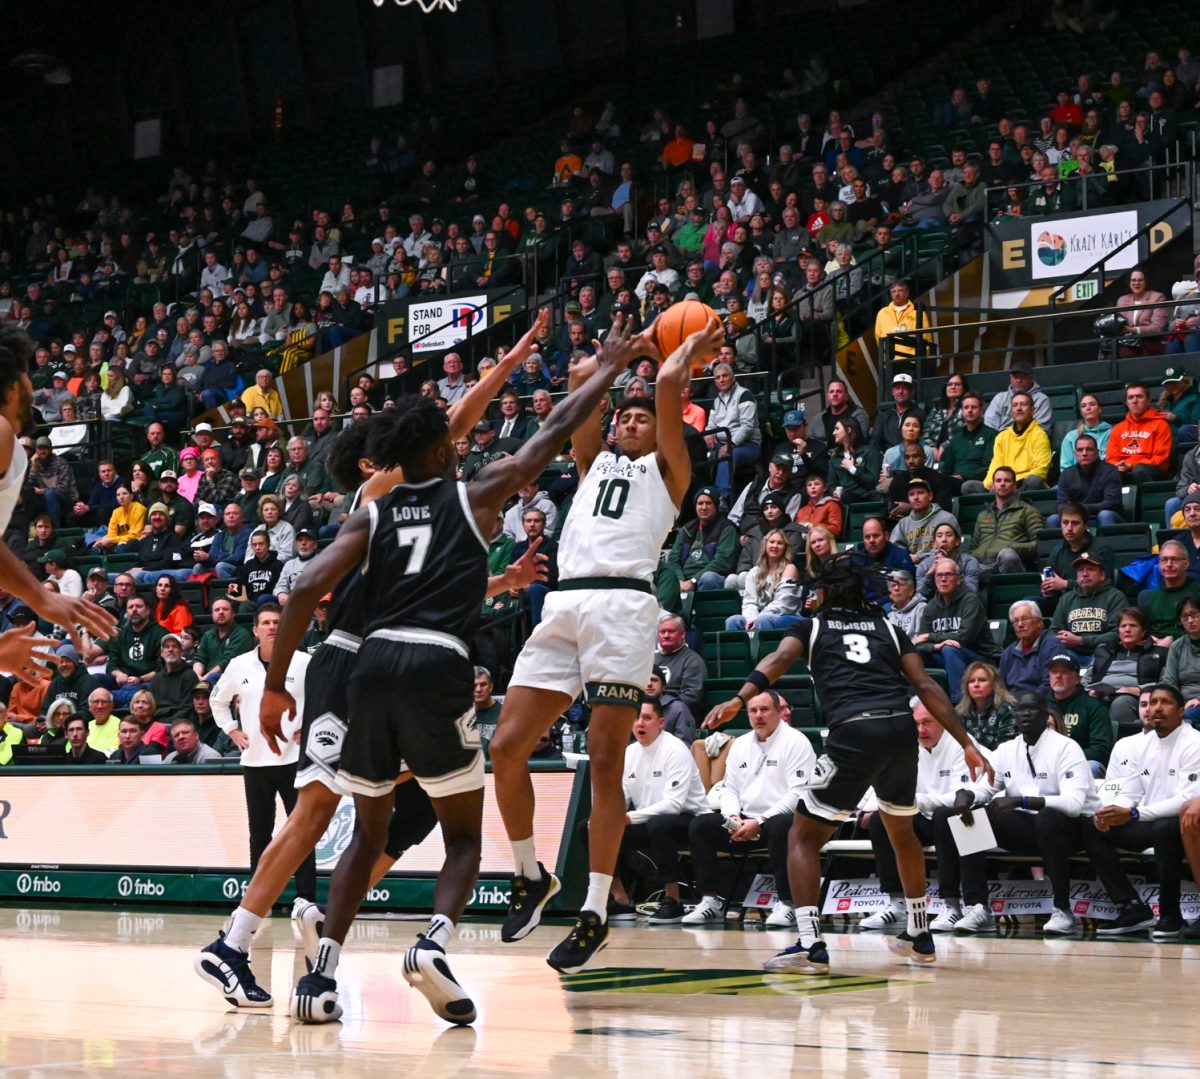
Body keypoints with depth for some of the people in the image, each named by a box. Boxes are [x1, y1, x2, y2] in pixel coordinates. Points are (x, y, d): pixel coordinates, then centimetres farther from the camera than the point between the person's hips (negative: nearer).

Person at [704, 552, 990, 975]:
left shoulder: (811, 626, 19)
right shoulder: (887, 628, 25)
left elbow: (779, 659, -3)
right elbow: (924, 685, 15)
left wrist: (740, 698, -18)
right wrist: (967, 744, 13)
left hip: (854, 733, -4)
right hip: (901, 728, 4)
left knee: (803, 837, 7)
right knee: (902, 831, 29)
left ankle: (809, 945, -10)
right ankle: (919, 936, 37)